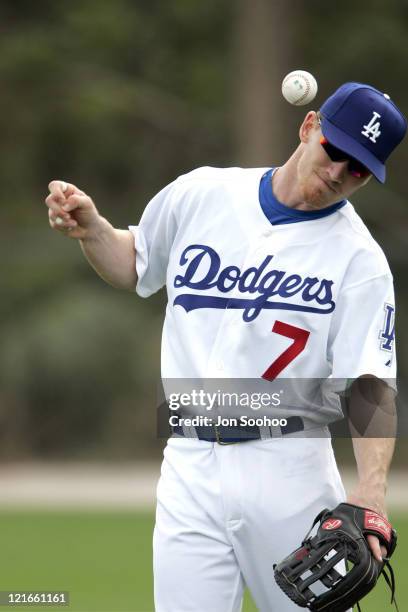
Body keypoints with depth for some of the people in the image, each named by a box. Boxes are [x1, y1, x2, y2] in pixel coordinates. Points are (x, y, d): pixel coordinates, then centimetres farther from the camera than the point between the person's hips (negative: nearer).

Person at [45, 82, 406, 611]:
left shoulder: (360, 259, -4)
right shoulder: (202, 193, 6)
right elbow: (134, 265, 23)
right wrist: (91, 230, 1)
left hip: (290, 469, -2)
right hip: (190, 469, 2)